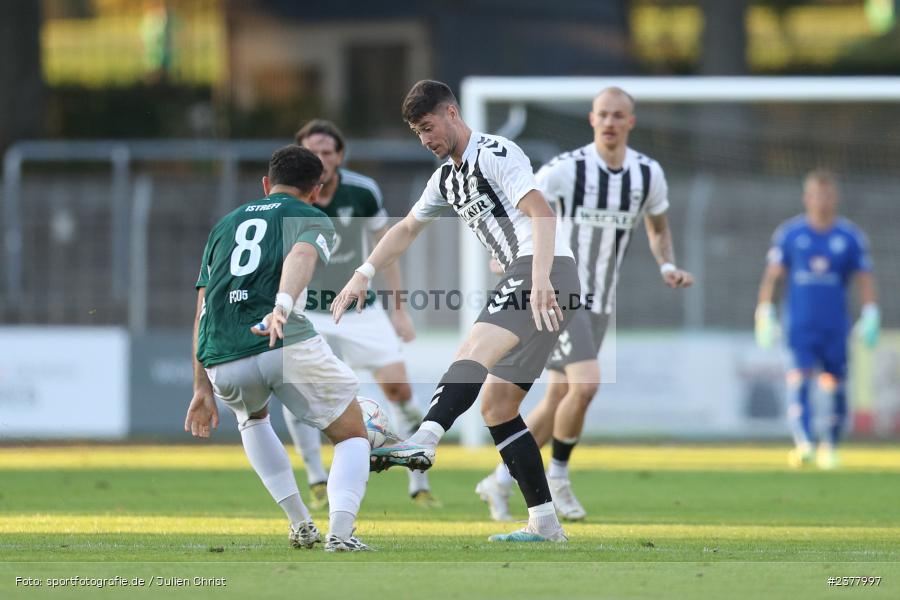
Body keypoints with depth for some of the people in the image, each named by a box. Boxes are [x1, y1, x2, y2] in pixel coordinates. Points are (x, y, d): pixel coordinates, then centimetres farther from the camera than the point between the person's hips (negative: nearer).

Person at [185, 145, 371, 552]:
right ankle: (340, 531, -10)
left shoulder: (226, 224, 30)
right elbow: (301, 255, -12)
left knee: (251, 415, 38)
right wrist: (283, 306, -31)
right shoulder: (313, 220, 14)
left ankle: (301, 524, 28)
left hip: (222, 363, 4)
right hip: (286, 345, -4)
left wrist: (202, 388, 28)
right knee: (353, 435, 15)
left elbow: (202, 314, 26)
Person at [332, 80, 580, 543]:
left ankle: (424, 442, -54)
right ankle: (545, 525, 5)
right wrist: (364, 274, 22)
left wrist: (540, 280, -32)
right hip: (523, 281, 10)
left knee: (475, 350, -31)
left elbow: (541, 212, -18)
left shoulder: (496, 154, -5)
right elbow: (407, 229, 36)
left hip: (546, 268, -10)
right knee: (497, 410, 7)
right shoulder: (446, 178, 25)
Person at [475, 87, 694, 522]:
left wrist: (667, 266, 0)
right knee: (585, 384, -21)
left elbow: (658, 228, 19)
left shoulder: (648, 174, 2)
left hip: (599, 304, 6)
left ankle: (499, 482, 21)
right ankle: (557, 477, 0)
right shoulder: (566, 170, -15)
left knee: (559, 397, 8)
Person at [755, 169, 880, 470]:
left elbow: (865, 280, 7)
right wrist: (765, 315, 1)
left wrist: (870, 317, -3)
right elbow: (772, 276, 7)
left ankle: (830, 446, 20)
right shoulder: (789, 234, 5)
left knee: (836, 388, 2)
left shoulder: (850, 236, 5)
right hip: (800, 327, -1)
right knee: (799, 381, -18)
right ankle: (803, 443, -31)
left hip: (836, 327, 1)